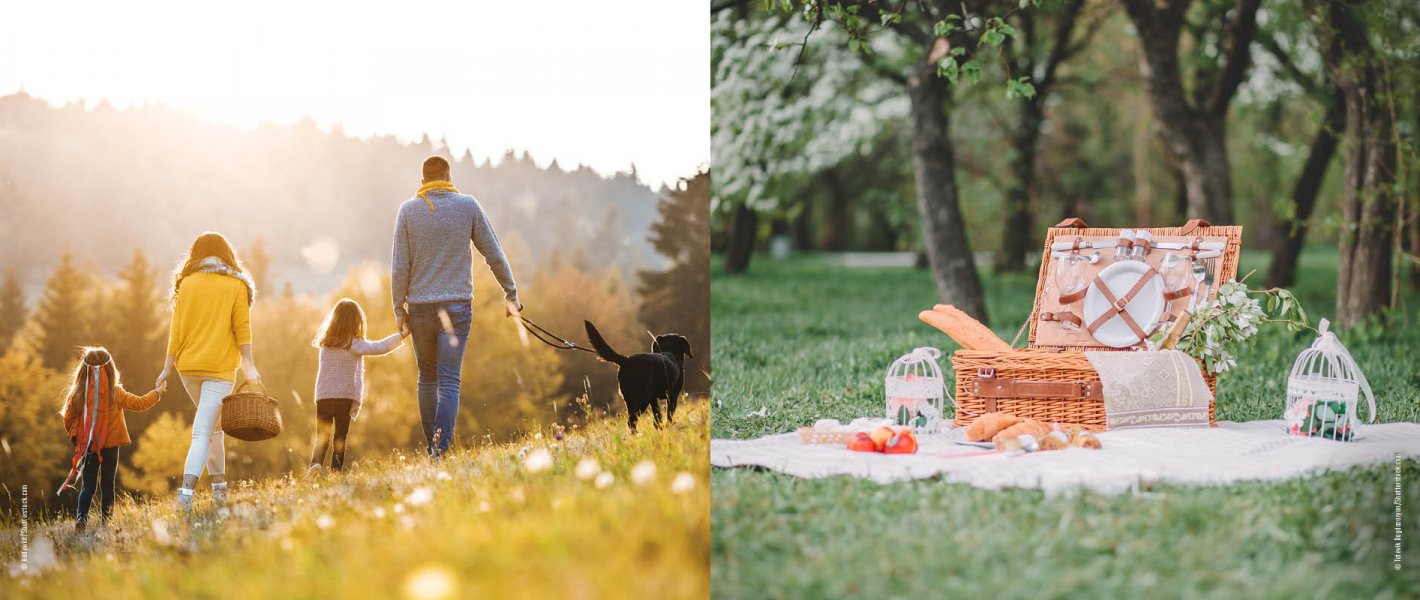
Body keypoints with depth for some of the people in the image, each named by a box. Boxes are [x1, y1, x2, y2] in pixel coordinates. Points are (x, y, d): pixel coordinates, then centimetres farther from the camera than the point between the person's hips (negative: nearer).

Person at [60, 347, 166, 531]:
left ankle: (82, 517, -9)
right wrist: (158, 392, 15)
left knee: (88, 486, 8)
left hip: (87, 447, 1)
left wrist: (76, 439, 17)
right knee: (108, 485, 11)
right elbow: (140, 403, -2)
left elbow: (68, 420, -1)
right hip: (110, 447, -1)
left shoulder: (76, 395, -9)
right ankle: (106, 520, 10)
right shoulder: (115, 394, -11)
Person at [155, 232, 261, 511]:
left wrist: (168, 366, 6)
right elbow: (242, 330, -3)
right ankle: (186, 489, -24)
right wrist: (249, 366, 1)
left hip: (188, 366, 3)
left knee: (213, 425, 21)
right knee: (203, 432, -8)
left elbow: (177, 328, 3)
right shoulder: (236, 286, 1)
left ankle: (219, 486, 19)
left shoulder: (187, 284, 4)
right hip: (220, 368, -3)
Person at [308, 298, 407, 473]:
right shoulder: (355, 344, -9)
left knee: (322, 437, 7)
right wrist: (402, 335, -10)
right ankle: (336, 470, 0)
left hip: (322, 397, 3)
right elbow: (380, 347, -17)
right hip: (345, 397, -3)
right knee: (340, 438, 8)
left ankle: (316, 462, -17)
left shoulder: (325, 343, 5)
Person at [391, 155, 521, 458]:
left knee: (427, 378, 15)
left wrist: (399, 307, 5)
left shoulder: (408, 210, 2)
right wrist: (511, 292, 14)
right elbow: (494, 254, 3)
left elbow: (400, 266, -2)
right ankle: (440, 446, -20)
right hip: (457, 306, -1)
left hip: (420, 307, 1)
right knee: (449, 381, -6)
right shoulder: (468, 206, 2)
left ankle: (431, 445, 18)